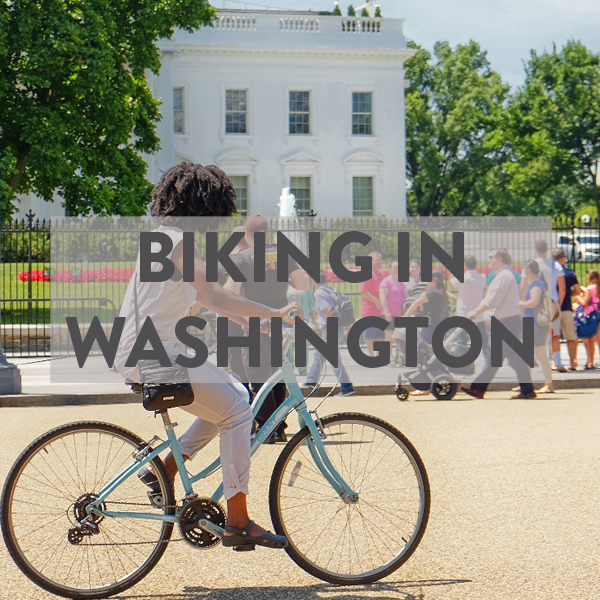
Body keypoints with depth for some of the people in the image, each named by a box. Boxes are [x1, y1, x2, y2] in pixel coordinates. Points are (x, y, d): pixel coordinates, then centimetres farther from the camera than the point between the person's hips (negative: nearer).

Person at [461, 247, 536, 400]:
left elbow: (493, 300, -18)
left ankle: (527, 390, -3)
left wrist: (476, 312, -11)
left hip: (509, 322, -11)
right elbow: (490, 298, 21)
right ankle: (478, 389, 14)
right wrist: (476, 310, 15)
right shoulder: (503, 275, 19)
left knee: (515, 358, -7)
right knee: (494, 358, 11)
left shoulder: (504, 275, -14)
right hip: (505, 323, 11)